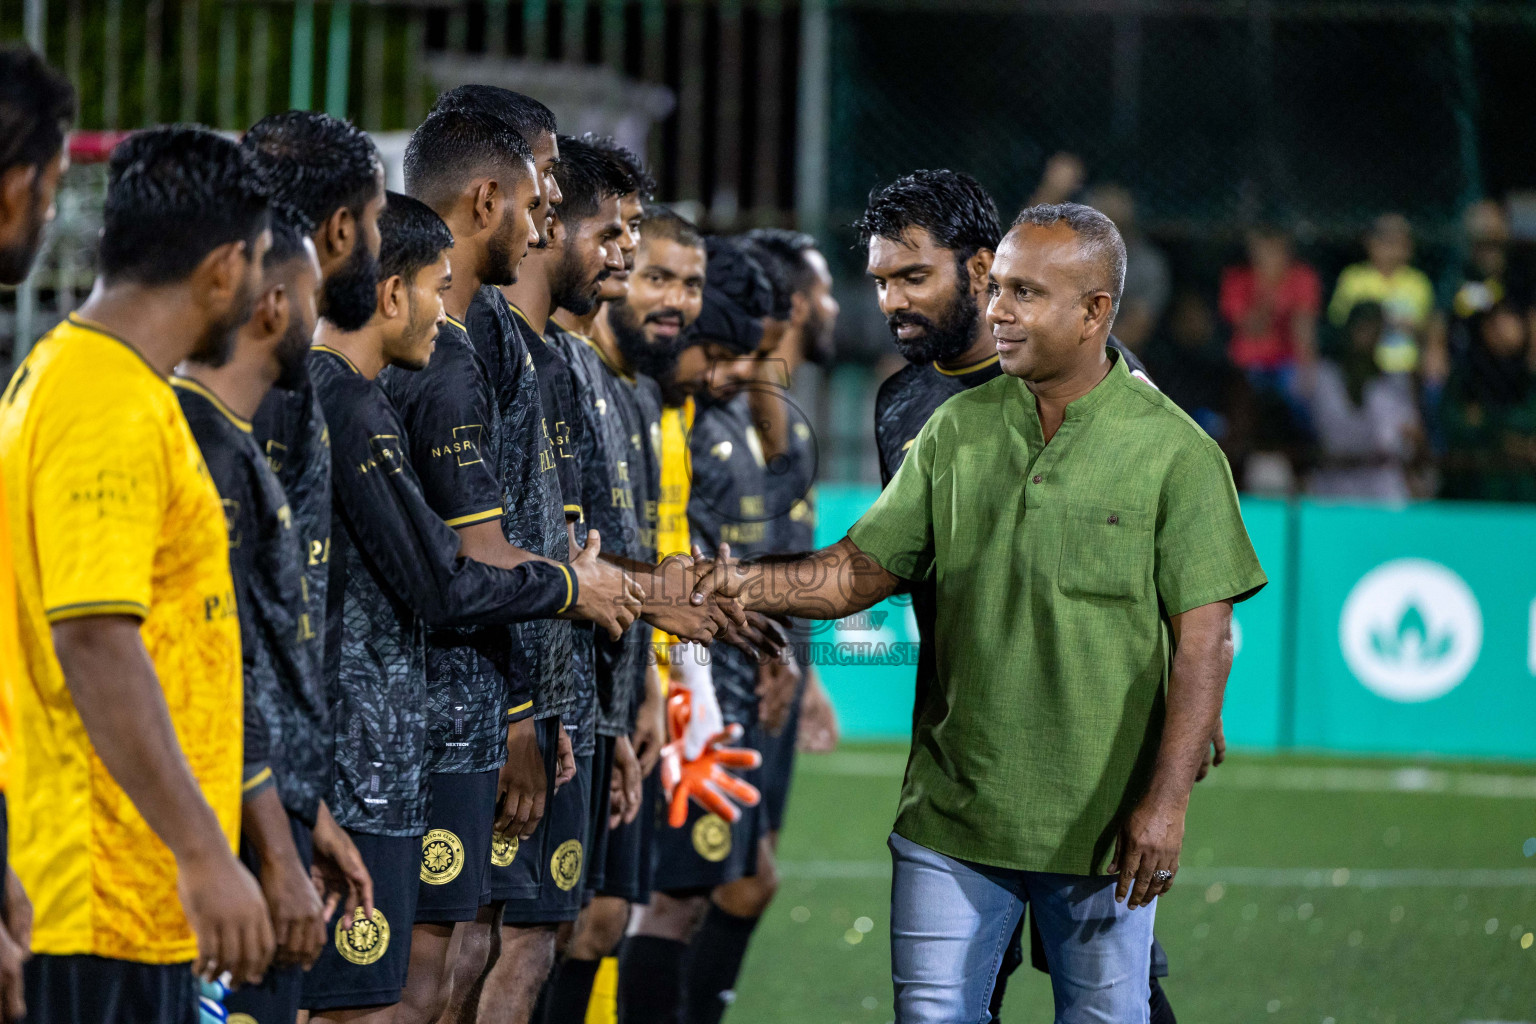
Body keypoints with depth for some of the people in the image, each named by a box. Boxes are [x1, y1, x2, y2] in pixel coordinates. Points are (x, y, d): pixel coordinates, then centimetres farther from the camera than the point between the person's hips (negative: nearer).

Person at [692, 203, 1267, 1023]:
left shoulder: (1174, 452, -6)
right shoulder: (957, 431, 7)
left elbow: (1205, 638, -9)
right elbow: (862, 569, 9)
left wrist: (1165, 800, -16)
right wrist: (756, 585, -10)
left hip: (1100, 822, -3)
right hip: (952, 809, 3)